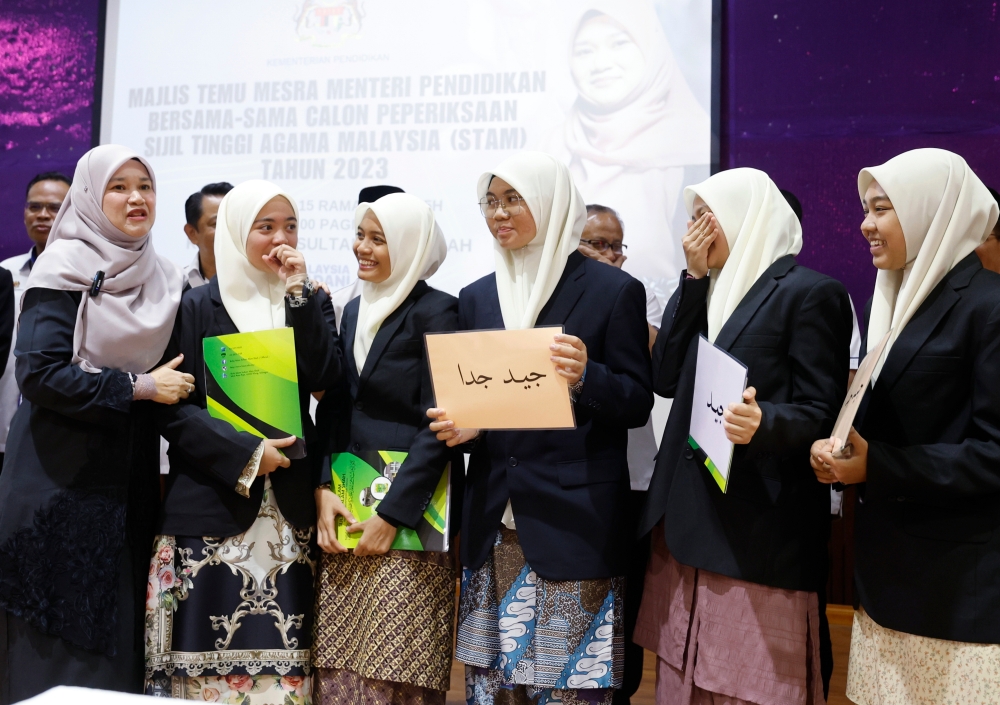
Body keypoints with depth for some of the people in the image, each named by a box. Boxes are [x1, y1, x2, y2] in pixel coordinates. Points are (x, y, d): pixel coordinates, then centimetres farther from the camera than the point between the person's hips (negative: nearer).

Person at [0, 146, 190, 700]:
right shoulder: (65, 269, -6)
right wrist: (138, 387, -14)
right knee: (57, 635, 2)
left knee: (117, 637, 9)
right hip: (62, 479, -5)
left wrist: (173, 385, 2)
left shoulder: (161, 280, 12)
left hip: (131, 481, 6)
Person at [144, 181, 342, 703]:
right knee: (208, 653, -1)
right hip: (213, 504, -2)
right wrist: (246, 452, -12)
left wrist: (299, 294, -8)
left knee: (281, 655, 1)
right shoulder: (197, 307, 3)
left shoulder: (307, 302, 11)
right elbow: (173, 407, -4)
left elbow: (327, 379, -5)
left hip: (289, 508, 2)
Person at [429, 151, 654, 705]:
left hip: (575, 523, -4)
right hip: (493, 527, 5)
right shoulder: (476, 298, 12)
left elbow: (637, 404, -4)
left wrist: (586, 378, -23)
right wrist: (459, 425, -7)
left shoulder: (613, 290, -2)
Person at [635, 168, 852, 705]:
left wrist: (763, 423, -33)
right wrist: (694, 277, 0)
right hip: (687, 520, 7)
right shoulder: (708, 292, 15)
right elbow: (665, 378, 3)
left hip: (758, 530, -7)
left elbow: (821, 413, -11)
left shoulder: (811, 292, -7)